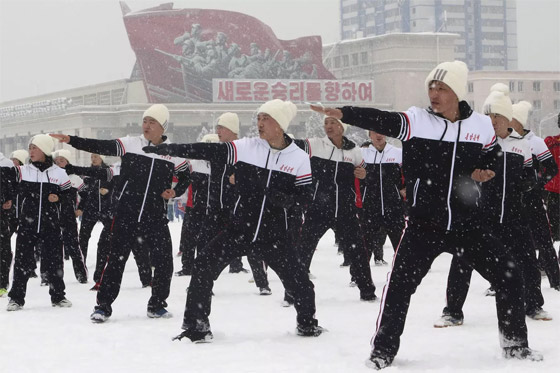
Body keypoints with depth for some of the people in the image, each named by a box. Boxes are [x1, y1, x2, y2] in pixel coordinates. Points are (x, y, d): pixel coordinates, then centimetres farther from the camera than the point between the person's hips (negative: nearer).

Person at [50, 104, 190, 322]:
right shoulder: (130, 144, 1)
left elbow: (187, 177, 15)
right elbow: (100, 147, -7)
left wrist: (176, 191, -3)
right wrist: (70, 140, -16)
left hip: (155, 218, 1)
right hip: (126, 215, -1)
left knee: (163, 262, 2)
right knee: (116, 258, -1)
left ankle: (157, 305, 21)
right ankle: (103, 305, 7)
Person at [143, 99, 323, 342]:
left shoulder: (299, 158, -3)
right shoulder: (246, 148, -5)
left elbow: (305, 196, -1)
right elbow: (207, 151, -10)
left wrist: (285, 198, -22)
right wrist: (167, 148, -17)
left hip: (273, 235, 0)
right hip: (239, 228, 1)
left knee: (299, 281, -1)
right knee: (204, 267, -12)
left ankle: (307, 323, 29)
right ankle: (196, 326, 2)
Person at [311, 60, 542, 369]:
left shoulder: (481, 126, 1)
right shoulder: (417, 120, -9)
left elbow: (492, 157, 21)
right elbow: (380, 121, -26)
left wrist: (485, 171, -2)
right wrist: (342, 113, -43)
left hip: (465, 224, 3)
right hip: (423, 224, -3)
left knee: (509, 278, 3)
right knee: (399, 285, -10)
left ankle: (515, 345, 21)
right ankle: (383, 350, 5)